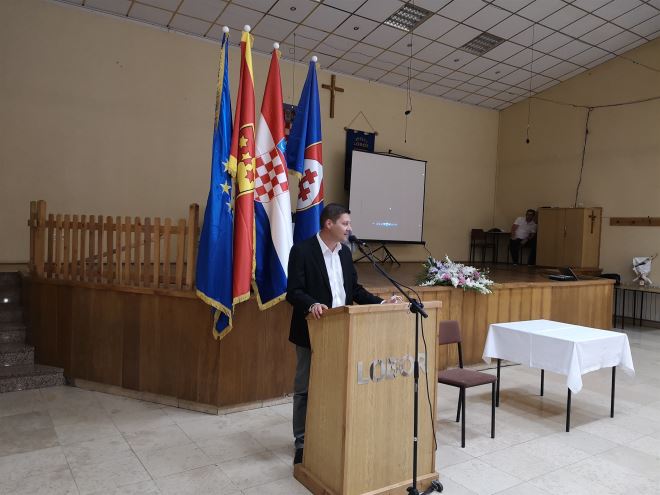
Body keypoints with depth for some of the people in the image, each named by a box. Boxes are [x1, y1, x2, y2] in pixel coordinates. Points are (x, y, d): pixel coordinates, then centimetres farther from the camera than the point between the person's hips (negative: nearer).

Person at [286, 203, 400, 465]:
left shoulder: (345, 252, 7)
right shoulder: (302, 250, -13)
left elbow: (354, 289, 11)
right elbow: (293, 292, -18)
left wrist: (381, 303, -2)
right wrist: (312, 305, -37)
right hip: (313, 332, -6)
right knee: (305, 389, 7)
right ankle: (302, 443, 21)